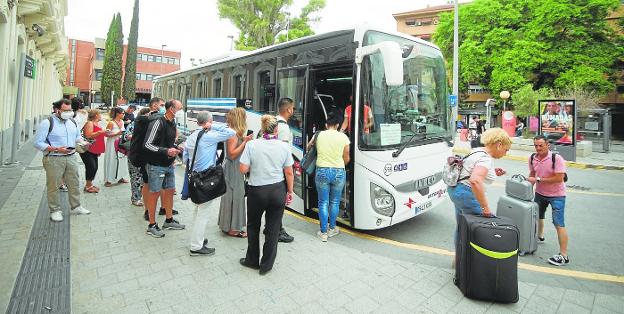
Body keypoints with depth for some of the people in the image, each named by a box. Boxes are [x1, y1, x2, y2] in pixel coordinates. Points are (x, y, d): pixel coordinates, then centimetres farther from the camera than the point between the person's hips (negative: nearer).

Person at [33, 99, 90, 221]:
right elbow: (38, 143, -11)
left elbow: (78, 137, 24)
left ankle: (76, 206, 24)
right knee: (53, 186, 3)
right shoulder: (47, 123, -8)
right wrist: (56, 149, -21)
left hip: (71, 157, 5)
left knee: (74, 183, 11)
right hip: (53, 159, -5)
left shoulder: (72, 123, 11)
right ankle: (55, 210, 15)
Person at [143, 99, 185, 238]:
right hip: (156, 165, -8)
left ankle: (169, 220, 30)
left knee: (170, 190, 14)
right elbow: (147, 144, -20)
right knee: (154, 193, 2)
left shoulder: (173, 124, 9)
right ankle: (152, 225, 15)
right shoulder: (158, 123, -18)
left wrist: (177, 148, 3)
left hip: (169, 165, 8)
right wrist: (166, 151, -28)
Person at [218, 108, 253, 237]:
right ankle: (232, 229, 5)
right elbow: (232, 154, -22)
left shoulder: (235, 133, 11)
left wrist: (244, 140, 5)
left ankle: (228, 225, 29)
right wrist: (245, 142, -21)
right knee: (234, 196, -4)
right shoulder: (233, 134, -18)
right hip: (233, 169, -10)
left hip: (235, 169, 10)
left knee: (234, 196, 16)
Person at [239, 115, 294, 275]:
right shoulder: (284, 146, -6)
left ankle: (252, 260, 33)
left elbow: (243, 169, -10)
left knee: (253, 226, 21)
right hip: (278, 191, 1)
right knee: (273, 229, 12)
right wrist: (290, 192, 10)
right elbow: (289, 173, -2)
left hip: (256, 191, 0)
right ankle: (266, 265, 24)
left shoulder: (252, 145, -9)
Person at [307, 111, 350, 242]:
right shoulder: (343, 137, -2)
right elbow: (346, 159, 5)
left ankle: (323, 232, 12)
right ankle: (332, 229, 26)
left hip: (322, 171, 0)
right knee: (335, 202, 15)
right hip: (339, 172, 0)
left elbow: (308, 147, 16)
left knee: (323, 203, 8)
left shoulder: (319, 135, -1)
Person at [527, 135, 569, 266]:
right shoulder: (532, 158, -6)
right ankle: (539, 236, 52)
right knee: (538, 216, 24)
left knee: (558, 223, -10)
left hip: (556, 195, -6)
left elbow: (559, 178, -27)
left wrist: (538, 179, -26)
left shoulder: (557, 158, -23)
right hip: (540, 193, 7)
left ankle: (564, 256, -4)